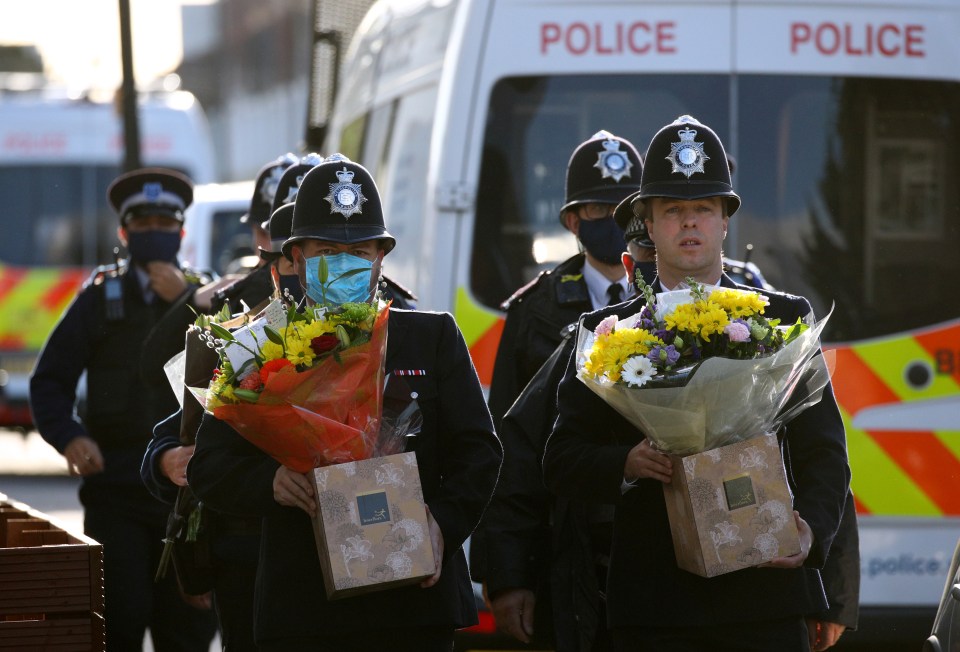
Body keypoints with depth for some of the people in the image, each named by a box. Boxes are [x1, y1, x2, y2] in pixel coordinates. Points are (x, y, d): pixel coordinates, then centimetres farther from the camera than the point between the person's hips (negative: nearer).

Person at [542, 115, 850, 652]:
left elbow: (823, 451, 5)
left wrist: (812, 529, -15)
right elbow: (563, 461, 6)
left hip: (765, 593, 0)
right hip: (653, 604, 0)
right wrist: (627, 464, -15)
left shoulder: (783, 320, 10)